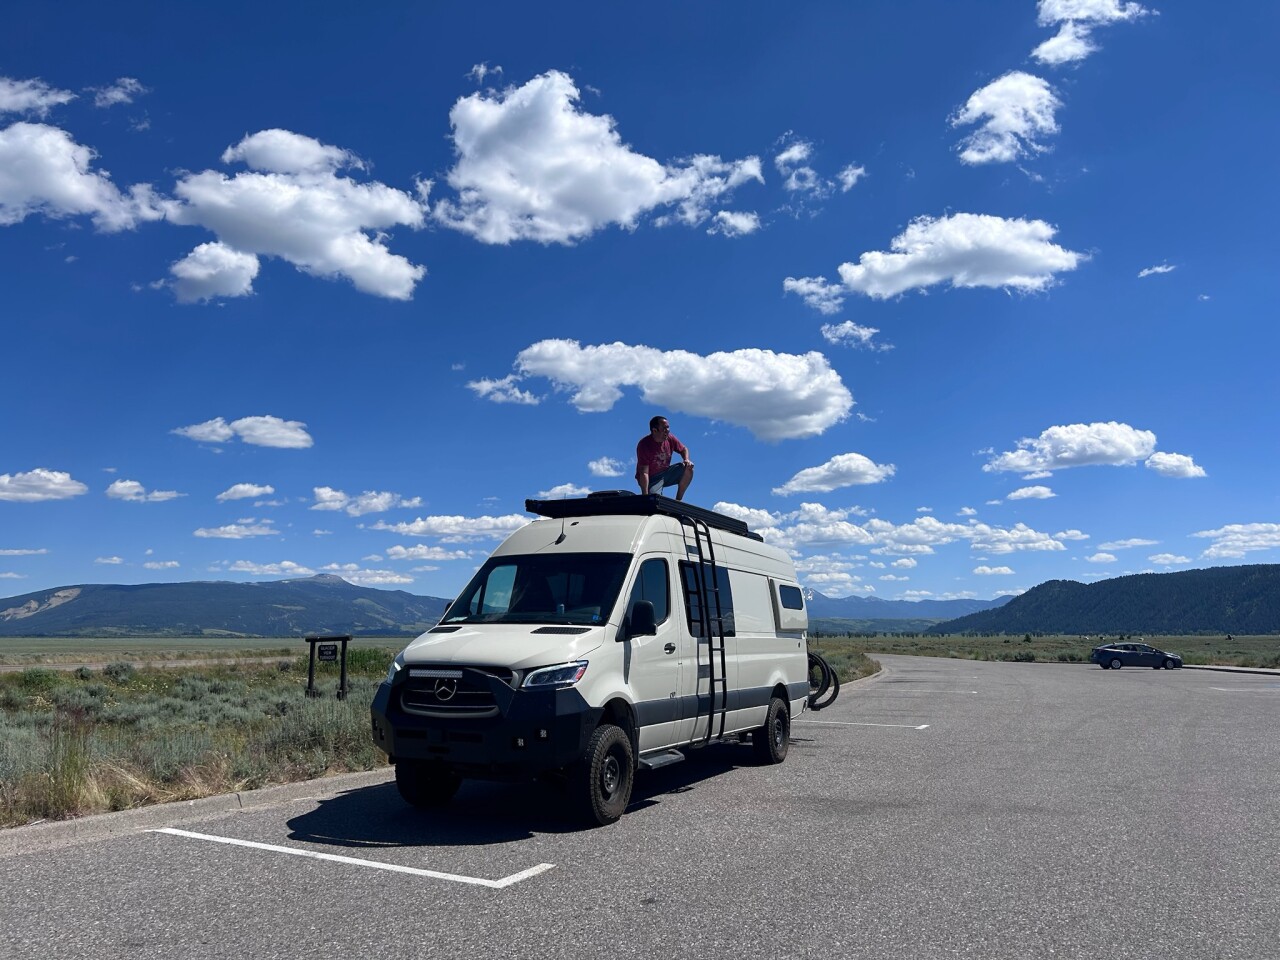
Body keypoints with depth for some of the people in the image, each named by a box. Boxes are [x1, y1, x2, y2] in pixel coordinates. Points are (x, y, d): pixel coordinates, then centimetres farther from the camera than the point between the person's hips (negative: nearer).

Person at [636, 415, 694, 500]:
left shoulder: (670, 438, -9)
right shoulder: (644, 444, -25)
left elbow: (684, 449, 11)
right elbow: (644, 473, -29)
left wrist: (687, 460, -14)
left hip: (665, 473, 6)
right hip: (651, 479, -6)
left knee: (688, 468, -14)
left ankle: (678, 500, -4)